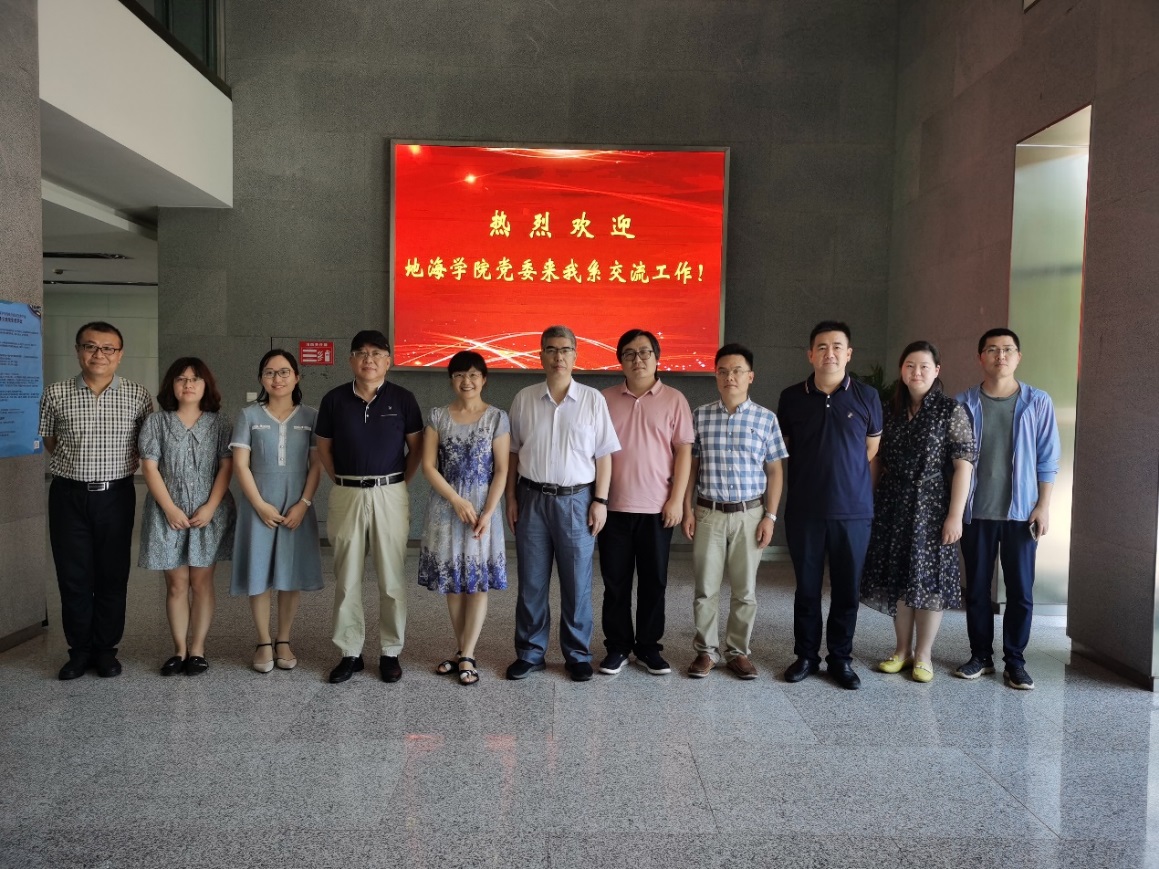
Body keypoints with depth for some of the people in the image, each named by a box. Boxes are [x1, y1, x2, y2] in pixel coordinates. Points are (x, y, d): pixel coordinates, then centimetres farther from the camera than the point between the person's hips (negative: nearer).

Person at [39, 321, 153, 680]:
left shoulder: (138, 395, -1)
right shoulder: (56, 395, 0)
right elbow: (49, 441, 13)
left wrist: (122, 463, 0)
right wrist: (76, 465, 5)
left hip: (116, 495, 0)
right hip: (69, 495, 0)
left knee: (113, 575, 7)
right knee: (73, 575, 6)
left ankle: (106, 648, 21)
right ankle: (79, 649, 21)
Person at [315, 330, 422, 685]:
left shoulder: (402, 399, -1)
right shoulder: (334, 399, 3)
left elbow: (416, 446, 6)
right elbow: (324, 447, 12)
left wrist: (400, 483, 4)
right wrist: (342, 480, 8)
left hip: (390, 495, -1)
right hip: (346, 496, 1)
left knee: (392, 579, 4)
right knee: (346, 579, 7)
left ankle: (391, 652, 17)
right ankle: (350, 653, 19)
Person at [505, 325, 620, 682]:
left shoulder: (593, 399, 0)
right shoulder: (523, 399, 4)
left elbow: (603, 455, 1)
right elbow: (513, 453, 9)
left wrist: (600, 501, -4)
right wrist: (511, 498, 5)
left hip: (576, 499, -1)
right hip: (532, 498, 2)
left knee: (577, 583, 7)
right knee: (531, 582, 9)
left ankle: (578, 655, 21)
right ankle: (530, 653, 22)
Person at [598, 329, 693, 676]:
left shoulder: (674, 400, 1)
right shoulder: (605, 399, 4)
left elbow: (684, 451, 0)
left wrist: (677, 499, -6)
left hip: (657, 508, -1)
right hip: (614, 507, 1)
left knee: (654, 581, 8)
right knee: (615, 580, 8)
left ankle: (648, 647, 22)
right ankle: (617, 647, 21)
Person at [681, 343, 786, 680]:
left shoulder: (766, 418, 0)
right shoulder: (700, 416, 2)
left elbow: (774, 470, 3)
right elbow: (690, 465, 5)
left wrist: (770, 516, -3)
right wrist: (687, 510, 0)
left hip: (749, 514, 0)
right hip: (708, 513, 0)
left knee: (745, 590, 9)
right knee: (706, 588, 6)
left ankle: (739, 651, 24)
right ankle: (706, 650, 21)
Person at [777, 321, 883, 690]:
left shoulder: (867, 396, -1)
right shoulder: (791, 397, 0)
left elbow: (872, 449, 11)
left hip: (854, 510, 0)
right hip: (804, 510, 0)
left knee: (847, 589, 8)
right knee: (807, 587, 9)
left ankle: (840, 658, 23)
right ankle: (806, 655, 23)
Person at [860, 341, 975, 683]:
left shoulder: (951, 411, -5)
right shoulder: (891, 412, 8)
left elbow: (963, 465, -9)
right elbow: (878, 461, 12)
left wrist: (955, 515, -14)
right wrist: (870, 503, 7)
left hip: (931, 507, -4)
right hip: (893, 507, 4)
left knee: (929, 578, 2)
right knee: (898, 577, 9)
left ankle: (923, 655, 16)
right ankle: (902, 650, 22)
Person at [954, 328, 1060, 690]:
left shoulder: (1038, 403, 1)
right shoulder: (964, 404, 1)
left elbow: (1048, 459, 2)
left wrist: (1043, 506, -4)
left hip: (1021, 512, 0)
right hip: (976, 512, 1)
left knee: (1020, 590, 4)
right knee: (977, 588, 8)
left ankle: (1015, 660, 17)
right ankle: (980, 655, 20)